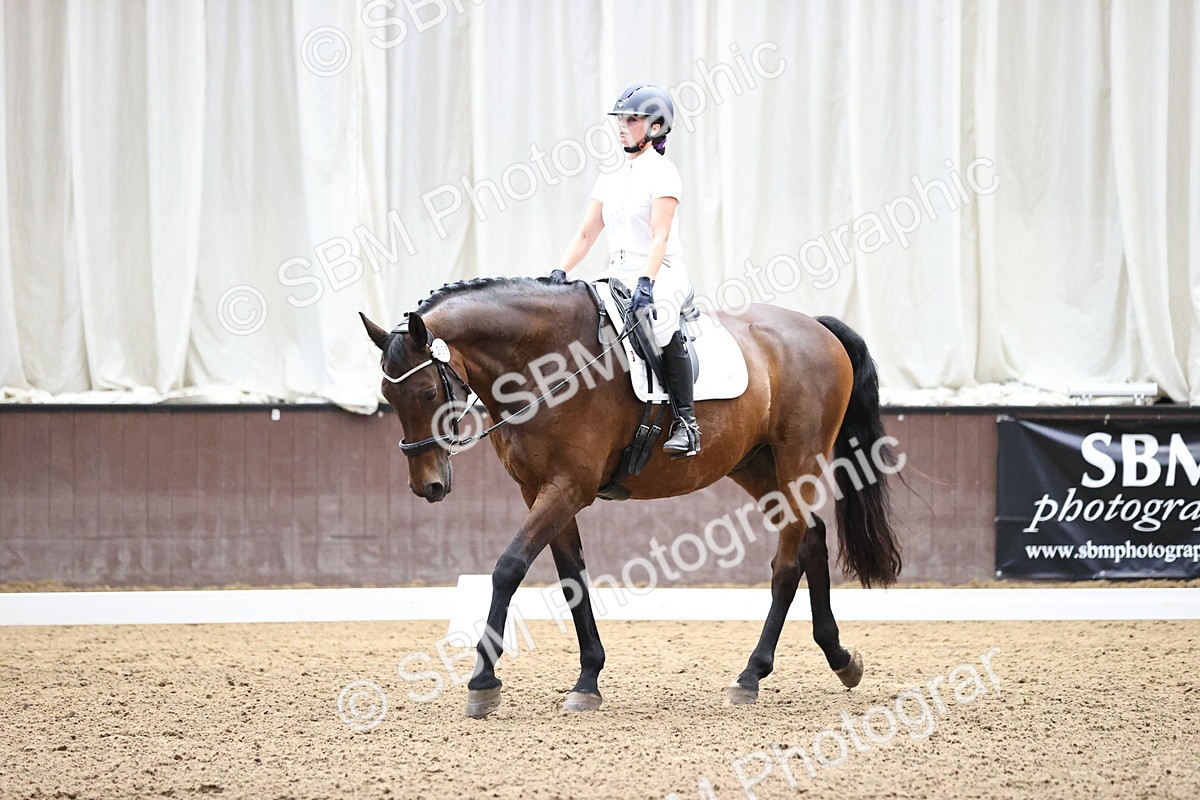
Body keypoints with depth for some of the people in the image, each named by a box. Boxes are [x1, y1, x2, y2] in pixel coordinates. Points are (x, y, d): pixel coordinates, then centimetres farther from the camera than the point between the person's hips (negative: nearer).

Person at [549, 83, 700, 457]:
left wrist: (646, 283, -29)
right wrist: (559, 273, 0)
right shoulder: (610, 178, 16)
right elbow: (586, 234, 15)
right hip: (618, 274, 7)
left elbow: (660, 237, -16)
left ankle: (686, 423, -28)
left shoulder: (662, 173, -5)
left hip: (661, 275, -7)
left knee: (662, 327, -34)